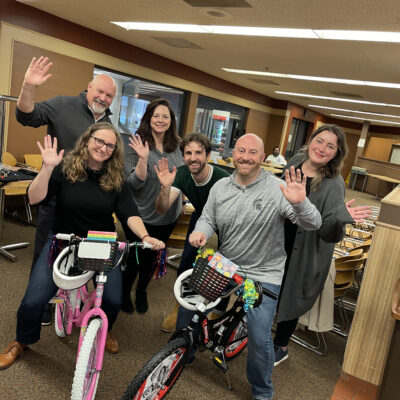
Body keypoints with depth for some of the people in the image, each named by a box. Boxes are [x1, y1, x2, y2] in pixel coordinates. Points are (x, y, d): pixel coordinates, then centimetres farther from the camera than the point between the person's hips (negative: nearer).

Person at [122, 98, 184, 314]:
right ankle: (124, 292, 38)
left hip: (168, 217, 5)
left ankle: (142, 291, 44)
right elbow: (135, 183, -19)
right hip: (142, 216, -5)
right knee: (135, 257, 11)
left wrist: (180, 202, 12)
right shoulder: (139, 145, -14)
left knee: (152, 257, 20)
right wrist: (143, 158, -33)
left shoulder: (175, 146, 2)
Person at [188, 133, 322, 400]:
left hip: (263, 275, -4)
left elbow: (313, 225, -17)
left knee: (260, 338, -10)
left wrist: (300, 203, -38)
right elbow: (208, 218, 8)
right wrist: (200, 231, -15)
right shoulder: (220, 187, 1)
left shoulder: (277, 188, -13)